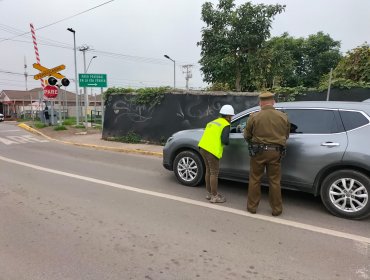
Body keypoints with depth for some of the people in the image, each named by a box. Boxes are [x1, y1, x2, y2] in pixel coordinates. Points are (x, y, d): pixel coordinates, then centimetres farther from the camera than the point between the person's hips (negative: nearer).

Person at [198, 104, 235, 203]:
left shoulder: (213, 122, 23)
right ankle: (214, 197, 9)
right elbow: (224, 140, -11)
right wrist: (228, 142, 9)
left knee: (208, 170, 18)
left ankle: (209, 193, 29)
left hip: (202, 147, 8)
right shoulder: (226, 125, -1)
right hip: (212, 150, -8)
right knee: (214, 173, 1)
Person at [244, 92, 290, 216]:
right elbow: (286, 136, 11)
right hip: (275, 152, 2)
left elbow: (247, 136, 1)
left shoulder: (254, 117, -10)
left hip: (258, 151, -2)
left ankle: (252, 206, 21)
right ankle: (276, 209, 21)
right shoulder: (283, 117, -1)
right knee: (274, 181, 12)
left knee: (254, 180, 12)